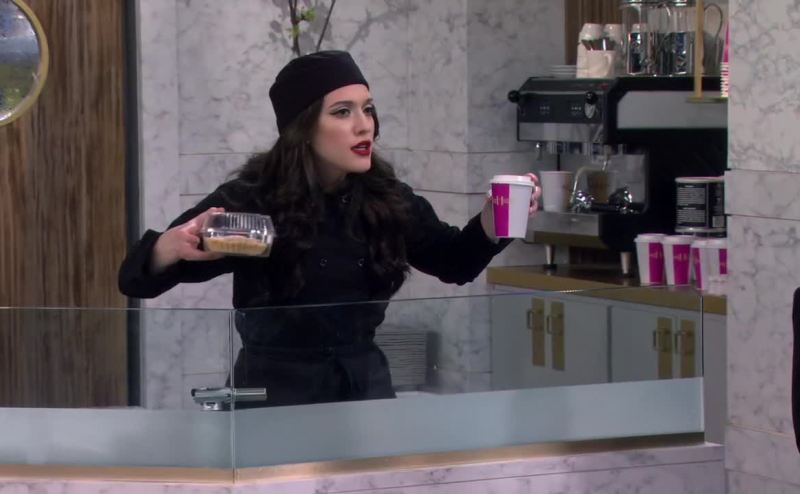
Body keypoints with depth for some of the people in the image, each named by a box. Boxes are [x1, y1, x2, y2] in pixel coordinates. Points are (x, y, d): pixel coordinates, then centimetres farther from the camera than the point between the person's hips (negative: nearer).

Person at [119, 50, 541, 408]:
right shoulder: (253, 200, -14)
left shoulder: (387, 199, -4)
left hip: (365, 379, 4)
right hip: (275, 387, -4)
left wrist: (494, 217, -7)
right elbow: (139, 279, -16)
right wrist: (175, 245, -39)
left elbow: (455, 262, 13)